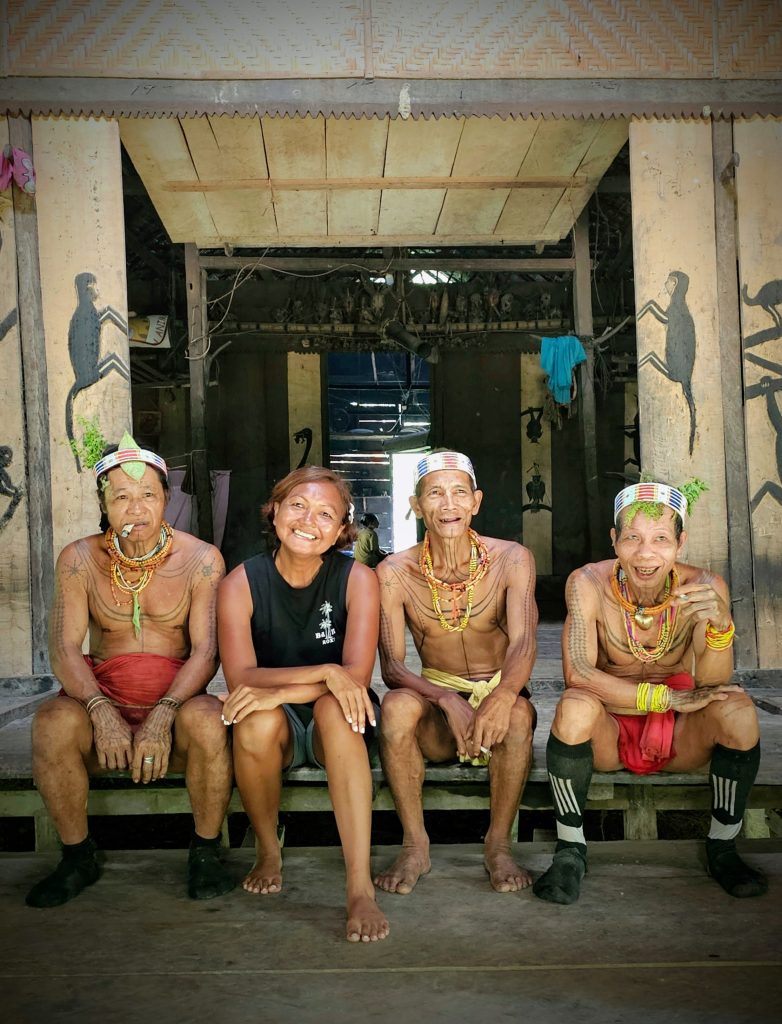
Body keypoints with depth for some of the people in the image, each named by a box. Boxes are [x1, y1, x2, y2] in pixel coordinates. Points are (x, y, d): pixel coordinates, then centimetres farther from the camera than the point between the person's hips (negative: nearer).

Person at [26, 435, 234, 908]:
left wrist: (164, 715, -26)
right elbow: (64, 648, -5)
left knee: (208, 720, -34)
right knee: (52, 722, -29)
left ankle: (206, 851, -8)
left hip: (177, 698, -1)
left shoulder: (201, 559, -4)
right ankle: (78, 856, -5)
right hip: (102, 697, 2)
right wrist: (100, 711, -24)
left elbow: (206, 651, -10)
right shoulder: (79, 559, 1)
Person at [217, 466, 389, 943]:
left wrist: (279, 691, -32)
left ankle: (361, 887, -38)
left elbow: (356, 676, -20)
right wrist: (324, 673, -31)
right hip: (276, 733, 1)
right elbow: (241, 678, -19)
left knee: (334, 707, -33)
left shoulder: (357, 579, -9)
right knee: (256, 720, -32)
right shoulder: (241, 584, -7)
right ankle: (268, 851, -4)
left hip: (335, 728, 0)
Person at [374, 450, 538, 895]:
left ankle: (499, 846, -12)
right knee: (396, 705, -32)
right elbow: (391, 665, -14)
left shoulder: (511, 559, -8)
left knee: (519, 712, -35)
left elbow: (523, 642, -21)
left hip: (499, 692, 0)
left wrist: (503, 696, -44)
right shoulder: (395, 572, -7)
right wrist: (447, 700, -34)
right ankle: (416, 847, -14)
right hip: (437, 697, 1)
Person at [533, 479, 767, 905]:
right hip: (608, 735, -1)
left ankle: (723, 847, -4)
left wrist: (720, 625, -41)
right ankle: (570, 850, -12)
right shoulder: (588, 584, -17)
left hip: (681, 739, 2)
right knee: (574, 706, -33)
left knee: (738, 708, -26)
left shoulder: (704, 587, -14)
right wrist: (668, 697, -30)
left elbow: (712, 687, -21)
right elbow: (577, 674, -25)